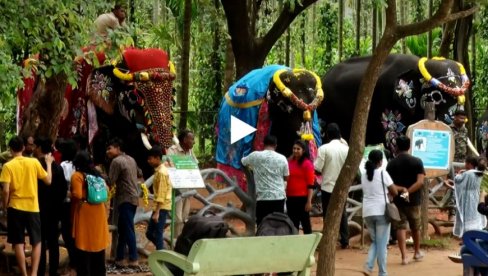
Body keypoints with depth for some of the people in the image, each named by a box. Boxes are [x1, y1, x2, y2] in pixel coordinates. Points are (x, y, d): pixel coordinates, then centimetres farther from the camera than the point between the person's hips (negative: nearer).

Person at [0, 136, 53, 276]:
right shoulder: (34, 162, -3)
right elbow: (48, 180, 4)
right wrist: (48, 163, 17)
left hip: (15, 207, -1)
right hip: (32, 207, 1)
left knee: (18, 243, 7)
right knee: (37, 242, 11)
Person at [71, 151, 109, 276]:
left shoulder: (77, 175, -9)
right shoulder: (96, 174, 11)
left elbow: (77, 195, -19)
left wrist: (70, 197, 0)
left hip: (84, 212, -6)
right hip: (98, 211, 6)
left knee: (83, 246, -1)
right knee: (97, 243, 13)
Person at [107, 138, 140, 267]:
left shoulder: (116, 161, -12)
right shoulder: (130, 159, 16)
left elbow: (110, 181, -16)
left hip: (125, 199, -9)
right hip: (133, 197, 9)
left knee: (128, 229, -6)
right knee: (122, 229, 13)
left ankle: (133, 259, -5)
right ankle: (119, 257, 17)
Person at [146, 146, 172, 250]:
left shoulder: (161, 172, -15)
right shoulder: (159, 170, 14)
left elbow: (161, 194, -20)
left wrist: (157, 212, -22)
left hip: (162, 207, -10)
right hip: (159, 206, 10)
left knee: (157, 234, -7)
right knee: (150, 233, 13)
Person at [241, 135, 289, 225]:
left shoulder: (255, 156, -3)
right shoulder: (282, 158, 1)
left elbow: (242, 162, 16)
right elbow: (286, 177, 10)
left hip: (263, 197, -2)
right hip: (279, 197, 2)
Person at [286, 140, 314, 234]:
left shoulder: (307, 163, -9)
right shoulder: (290, 161, 9)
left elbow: (310, 185, -11)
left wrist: (309, 201, -15)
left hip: (302, 198, -6)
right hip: (290, 197, 6)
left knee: (305, 222, 3)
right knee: (292, 223, 13)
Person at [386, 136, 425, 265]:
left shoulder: (391, 163, -4)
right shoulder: (417, 162, -5)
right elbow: (420, 182, -17)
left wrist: (398, 192, 1)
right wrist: (408, 192, -18)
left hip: (397, 200, 0)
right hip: (413, 200, 1)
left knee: (400, 227, 3)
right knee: (415, 227, 19)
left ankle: (404, 256, -7)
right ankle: (417, 252, 36)